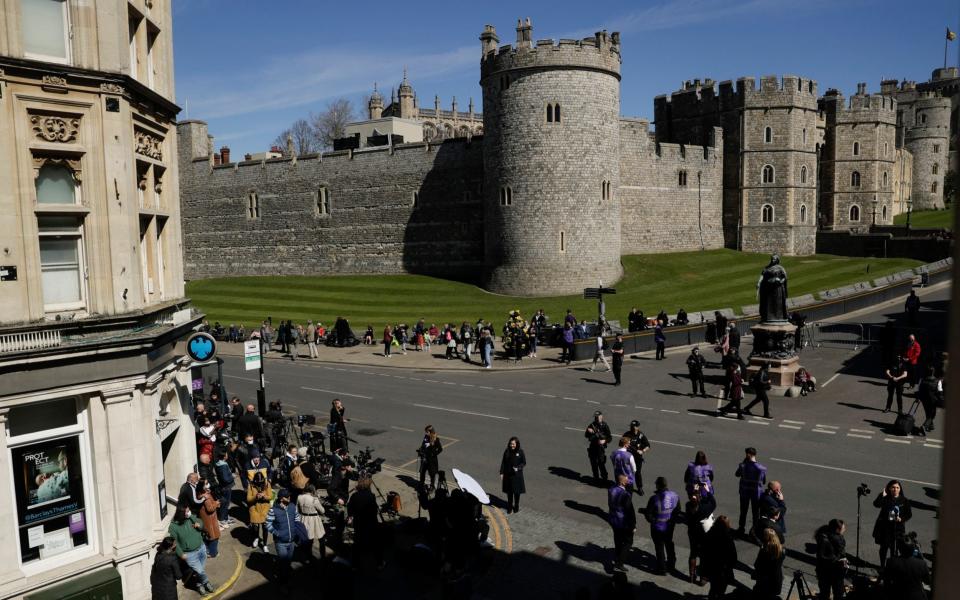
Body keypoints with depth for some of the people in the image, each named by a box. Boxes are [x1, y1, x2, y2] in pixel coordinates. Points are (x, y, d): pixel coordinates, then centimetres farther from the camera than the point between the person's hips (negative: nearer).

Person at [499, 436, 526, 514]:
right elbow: (503, 462, 2)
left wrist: (518, 467, -22)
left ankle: (516, 507, 27)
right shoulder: (507, 451, -3)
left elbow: (524, 462, -5)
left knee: (517, 491, 9)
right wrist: (501, 473, -1)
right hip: (508, 474, 2)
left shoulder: (520, 452, -10)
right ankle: (509, 506, 26)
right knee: (509, 491, 11)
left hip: (517, 475, -2)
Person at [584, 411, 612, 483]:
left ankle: (604, 478, 5)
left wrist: (604, 441, -25)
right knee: (594, 463, 11)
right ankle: (596, 477, 25)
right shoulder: (592, 425, 6)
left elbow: (610, 437, -7)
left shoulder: (604, 426, -7)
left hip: (601, 446, -5)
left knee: (601, 463, -8)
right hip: (593, 446, 5)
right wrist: (589, 432, -12)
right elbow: (586, 435, 9)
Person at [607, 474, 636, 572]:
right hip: (624, 523, -7)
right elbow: (630, 511, -22)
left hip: (613, 520, 7)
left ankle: (617, 558, 44)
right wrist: (633, 525, -10)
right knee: (628, 542, 13)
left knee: (618, 541, 26)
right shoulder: (626, 495, -31)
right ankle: (618, 564, 13)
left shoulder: (611, 490, -9)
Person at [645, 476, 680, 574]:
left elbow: (648, 515, -19)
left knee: (659, 548, 13)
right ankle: (671, 564, 45)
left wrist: (654, 521, 1)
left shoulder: (654, 498, -28)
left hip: (658, 528, -5)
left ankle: (662, 569, 26)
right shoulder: (675, 495, -12)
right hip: (670, 526, 5)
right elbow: (678, 511, 1)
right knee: (669, 545, 27)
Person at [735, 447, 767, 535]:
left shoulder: (743, 466, -18)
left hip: (744, 492, 1)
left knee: (743, 512, 18)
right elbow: (764, 482, -5)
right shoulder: (762, 468, -17)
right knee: (756, 512, 14)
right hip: (756, 492, -1)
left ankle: (741, 529, 31)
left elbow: (737, 474, 3)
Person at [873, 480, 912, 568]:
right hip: (884, 527, 0)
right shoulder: (885, 498, -7)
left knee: (894, 549, -3)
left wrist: (902, 519, -12)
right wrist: (882, 495, -35)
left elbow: (909, 514, 5)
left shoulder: (904, 500, -3)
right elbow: (876, 504, -25)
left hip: (897, 528, 0)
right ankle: (882, 566, 30)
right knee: (884, 547, 13)